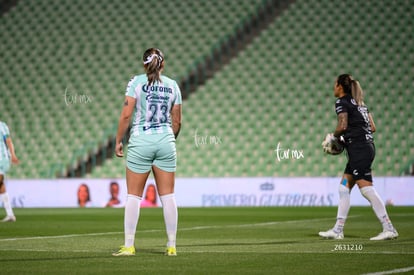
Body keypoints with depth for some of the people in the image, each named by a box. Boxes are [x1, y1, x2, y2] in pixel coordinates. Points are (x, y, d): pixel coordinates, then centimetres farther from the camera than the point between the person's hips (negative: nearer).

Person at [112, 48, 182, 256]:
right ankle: (171, 246, 8)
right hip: (165, 141, 3)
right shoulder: (172, 85, 8)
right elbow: (176, 121, 11)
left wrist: (118, 141, 1)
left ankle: (129, 246, 1)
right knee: (168, 196, 6)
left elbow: (126, 115, -7)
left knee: (133, 196, 2)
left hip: (140, 140, -3)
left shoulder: (137, 82, -2)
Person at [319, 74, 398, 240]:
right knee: (344, 187, 12)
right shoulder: (360, 103, 20)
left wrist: (335, 136, 1)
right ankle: (338, 230, 12)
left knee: (366, 189, -11)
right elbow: (372, 127, 16)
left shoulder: (342, 102, -4)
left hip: (358, 149, -10)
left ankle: (389, 229, -14)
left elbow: (342, 126, -17)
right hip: (367, 145, 10)